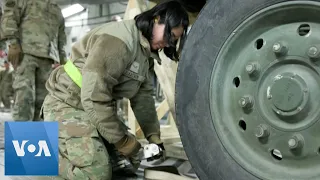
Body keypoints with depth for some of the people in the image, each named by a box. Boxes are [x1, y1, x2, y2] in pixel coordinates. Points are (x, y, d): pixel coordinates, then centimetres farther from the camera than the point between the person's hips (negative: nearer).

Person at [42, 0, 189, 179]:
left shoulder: (146, 52, 6)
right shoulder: (119, 39, -26)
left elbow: (143, 97, 7)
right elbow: (94, 98, -31)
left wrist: (154, 136, -3)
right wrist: (124, 141, -23)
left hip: (99, 109, 10)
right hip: (67, 104, -9)